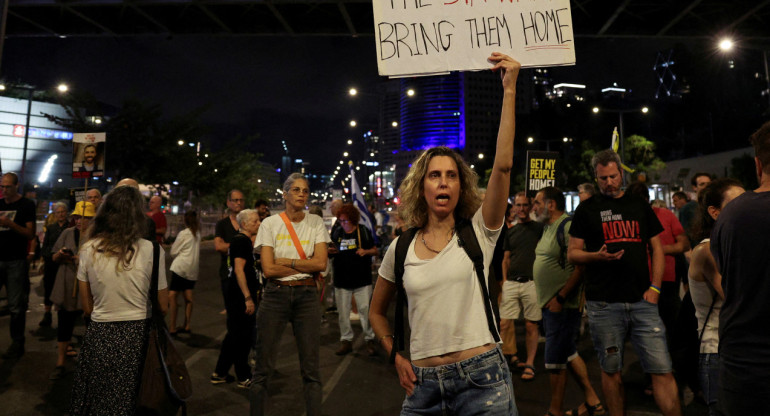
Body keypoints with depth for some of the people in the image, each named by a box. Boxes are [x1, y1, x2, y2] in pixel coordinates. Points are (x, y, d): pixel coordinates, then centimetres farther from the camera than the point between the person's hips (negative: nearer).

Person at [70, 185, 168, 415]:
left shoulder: (88, 249, -4)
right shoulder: (151, 250, -13)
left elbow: (87, 307, 4)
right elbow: (163, 307, -5)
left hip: (99, 336, 2)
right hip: (137, 336, -2)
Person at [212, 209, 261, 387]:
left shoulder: (245, 240, 16)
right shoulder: (242, 240, -15)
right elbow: (239, 270, -22)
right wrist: (248, 298, -24)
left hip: (237, 297, 10)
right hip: (240, 297, -10)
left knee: (235, 335, 17)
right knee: (242, 336, 1)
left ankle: (219, 373, 27)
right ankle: (244, 377, 13)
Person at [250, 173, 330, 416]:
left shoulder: (316, 223, 5)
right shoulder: (270, 223, 0)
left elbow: (321, 263, -5)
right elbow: (268, 268, -9)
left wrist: (286, 261, -9)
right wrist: (305, 266, -6)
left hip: (307, 296, 1)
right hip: (275, 295, -1)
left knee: (311, 369, 5)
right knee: (263, 368, 5)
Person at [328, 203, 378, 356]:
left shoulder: (363, 232, 1)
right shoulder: (336, 233, 9)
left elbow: (375, 250, 6)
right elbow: (331, 253, 19)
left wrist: (366, 251, -14)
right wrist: (330, 251, -4)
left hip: (362, 279, -3)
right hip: (341, 279, 3)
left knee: (365, 309, -3)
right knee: (343, 312, 7)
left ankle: (370, 339, 10)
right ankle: (346, 340, 19)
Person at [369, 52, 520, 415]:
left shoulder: (479, 232, -2)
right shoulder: (401, 248, 3)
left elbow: (503, 165, -16)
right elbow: (377, 311, 16)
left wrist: (509, 89, -18)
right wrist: (396, 358, 4)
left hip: (482, 377, -2)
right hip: (422, 383, 2)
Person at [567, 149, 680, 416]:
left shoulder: (640, 206, 14)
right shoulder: (587, 209, 7)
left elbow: (657, 247, 15)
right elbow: (572, 253, 5)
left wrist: (655, 287, 2)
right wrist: (597, 256, -16)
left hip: (642, 301, 2)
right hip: (603, 303, -1)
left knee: (662, 370, -2)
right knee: (611, 370, 9)